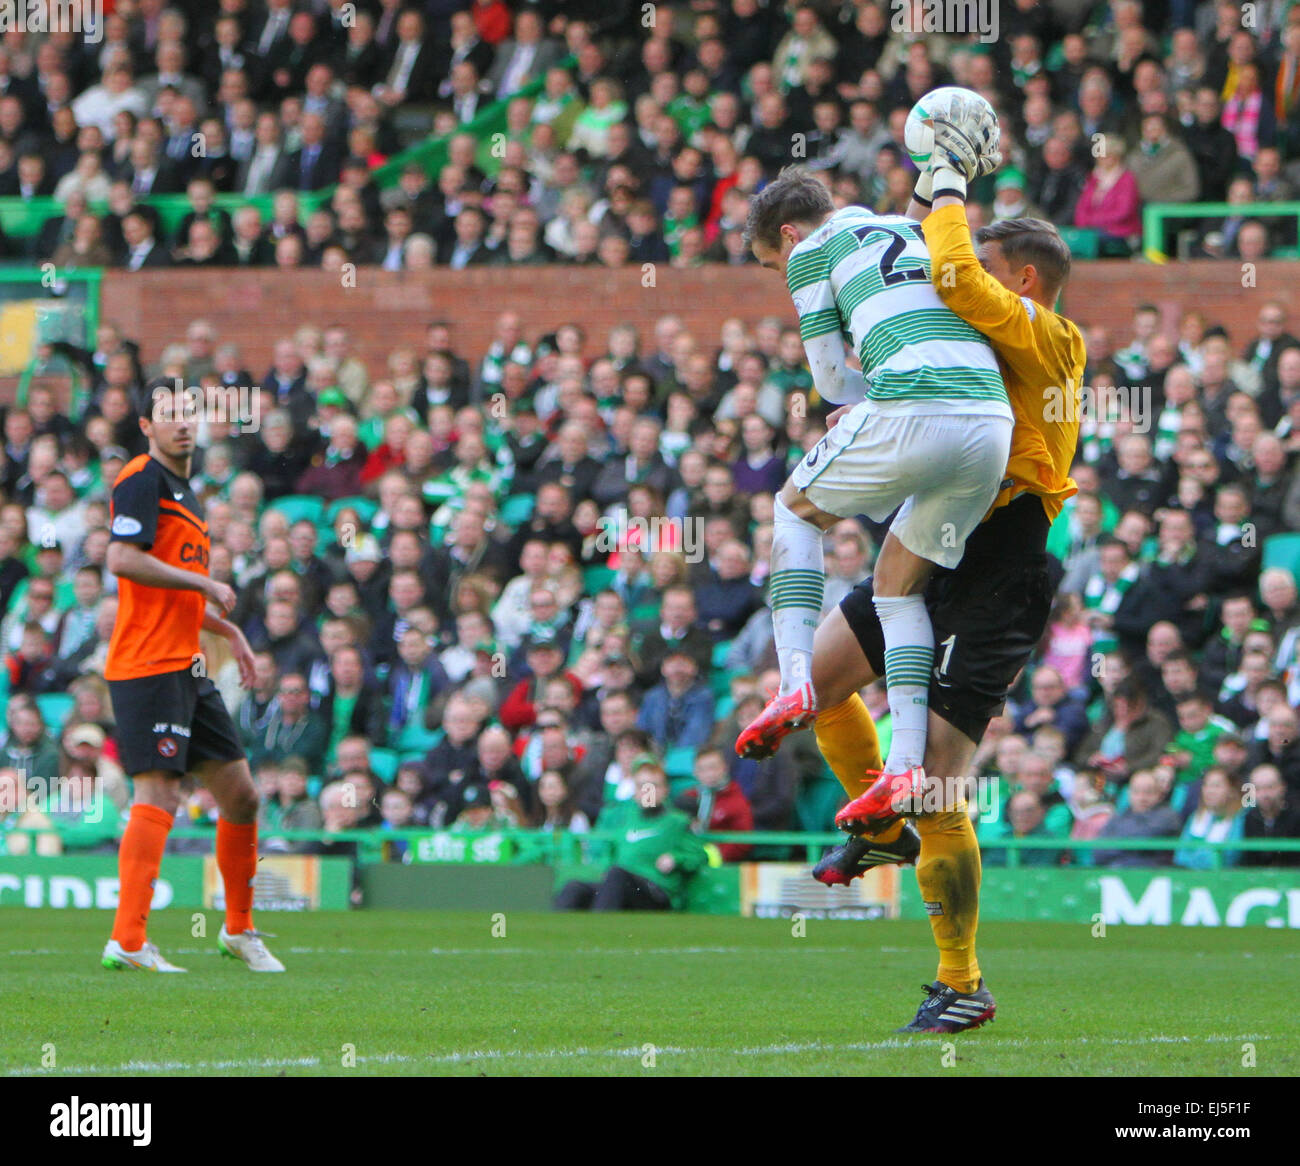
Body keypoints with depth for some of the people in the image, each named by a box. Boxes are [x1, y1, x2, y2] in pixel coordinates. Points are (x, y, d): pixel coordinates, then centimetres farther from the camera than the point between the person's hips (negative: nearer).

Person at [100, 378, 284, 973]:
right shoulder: (142, 479, -8)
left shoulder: (184, 492, 21)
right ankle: (128, 942, -17)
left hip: (187, 668, 9)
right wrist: (206, 584, -16)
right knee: (159, 793, -15)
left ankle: (239, 928, 22)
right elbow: (122, 559, -22)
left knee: (240, 794, 10)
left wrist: (227, 629, 24)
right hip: (148, 666, -9)